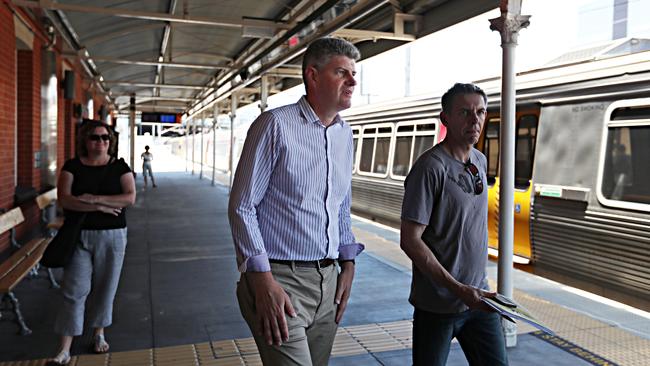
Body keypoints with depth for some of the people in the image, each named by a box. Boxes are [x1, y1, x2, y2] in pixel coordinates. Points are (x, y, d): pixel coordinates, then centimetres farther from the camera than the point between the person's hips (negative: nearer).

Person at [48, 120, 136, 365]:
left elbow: (130, 198, -12)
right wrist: (102, 207, -17)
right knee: (74, 291, -1)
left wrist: (94, 199, -17)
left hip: (112, 236, 1)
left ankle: (99, 333, 30)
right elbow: (64, 199, -11)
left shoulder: (119, 166, 1)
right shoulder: (73, 166, 1)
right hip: (79, 235, 0)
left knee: (105, 287, 10)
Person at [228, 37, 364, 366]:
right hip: (279, 279, -6)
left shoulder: (345, 133, 10)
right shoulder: (276, 125, -10)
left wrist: (348, 263, 12)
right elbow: (242, 207, -11)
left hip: (328, 279, 7)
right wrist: (263, 281, -16)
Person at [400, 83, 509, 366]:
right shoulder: (431, 167, -17)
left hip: (478, 298, 7)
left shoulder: (480, 161, 8)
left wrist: (475, 290, 17)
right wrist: (458, 289, -21)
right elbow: (410, 241, -20)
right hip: (437, 306, -6)